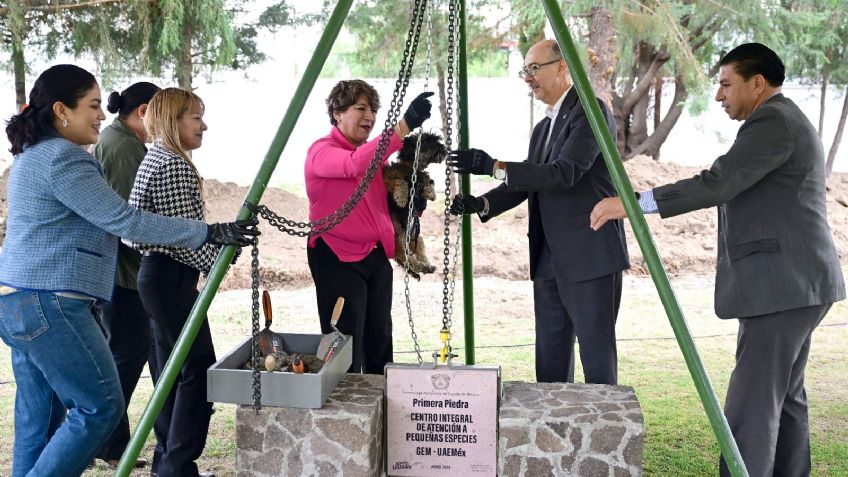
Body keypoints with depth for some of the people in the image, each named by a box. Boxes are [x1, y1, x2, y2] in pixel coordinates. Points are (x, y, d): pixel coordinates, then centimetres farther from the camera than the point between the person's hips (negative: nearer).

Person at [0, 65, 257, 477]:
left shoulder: (33, 155, 18)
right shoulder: (63, 159, -14)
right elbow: (123, 220, -17)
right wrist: (209, 234, -15)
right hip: (50, 304, -11)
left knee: (39, 414, 13)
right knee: (100, 405, -5)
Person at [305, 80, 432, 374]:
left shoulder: (371, 154, 14)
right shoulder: (322, 151, -11)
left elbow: (384, 204, 20)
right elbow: (355, 165, -34)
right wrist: (404, 125, -42)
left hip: (376, 258, 8)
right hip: (339, 260, -8)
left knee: (380, 343, 14)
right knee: (347, 349, -5)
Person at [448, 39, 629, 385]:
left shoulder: (590, 111, -10)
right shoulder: (543, 128, 19)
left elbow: (565, 173, -22)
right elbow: (526, 183, 17)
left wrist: (493, 167, -24)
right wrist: (482, 204, -2)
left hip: (590, 256, -9)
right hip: (549, 261, 9)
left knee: (597, 356, -2)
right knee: (549, 359, 13)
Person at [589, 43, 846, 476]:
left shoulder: (774, 122, -12)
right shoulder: (788, 122, 21)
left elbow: (718, 184, -23)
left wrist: (634, 203, -23)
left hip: (781, 286, -11)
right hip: (794, 285, 11)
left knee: (752, 405, -10)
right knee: (784, 396, 15)